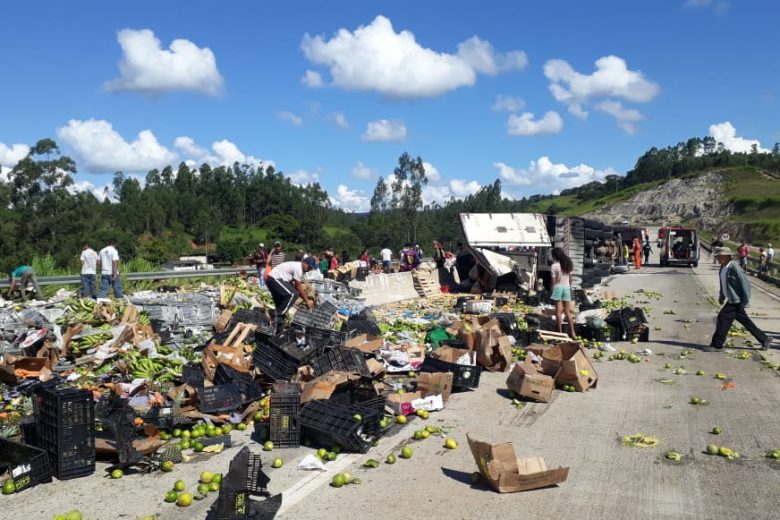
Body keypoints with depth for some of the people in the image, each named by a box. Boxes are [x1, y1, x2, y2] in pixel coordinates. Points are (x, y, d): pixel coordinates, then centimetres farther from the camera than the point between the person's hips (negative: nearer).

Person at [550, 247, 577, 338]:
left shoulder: (554, 266, -10)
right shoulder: (568, 264, 7)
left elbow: (554, 280, -8)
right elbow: (570, 278, 11)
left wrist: (552, 290, 1)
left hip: (558, 287, -5)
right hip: (567, 287, 5)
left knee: (558, 311, -1)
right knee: (568, 311, 9)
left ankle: (560, 332, -2)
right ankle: (573, 333, 6)